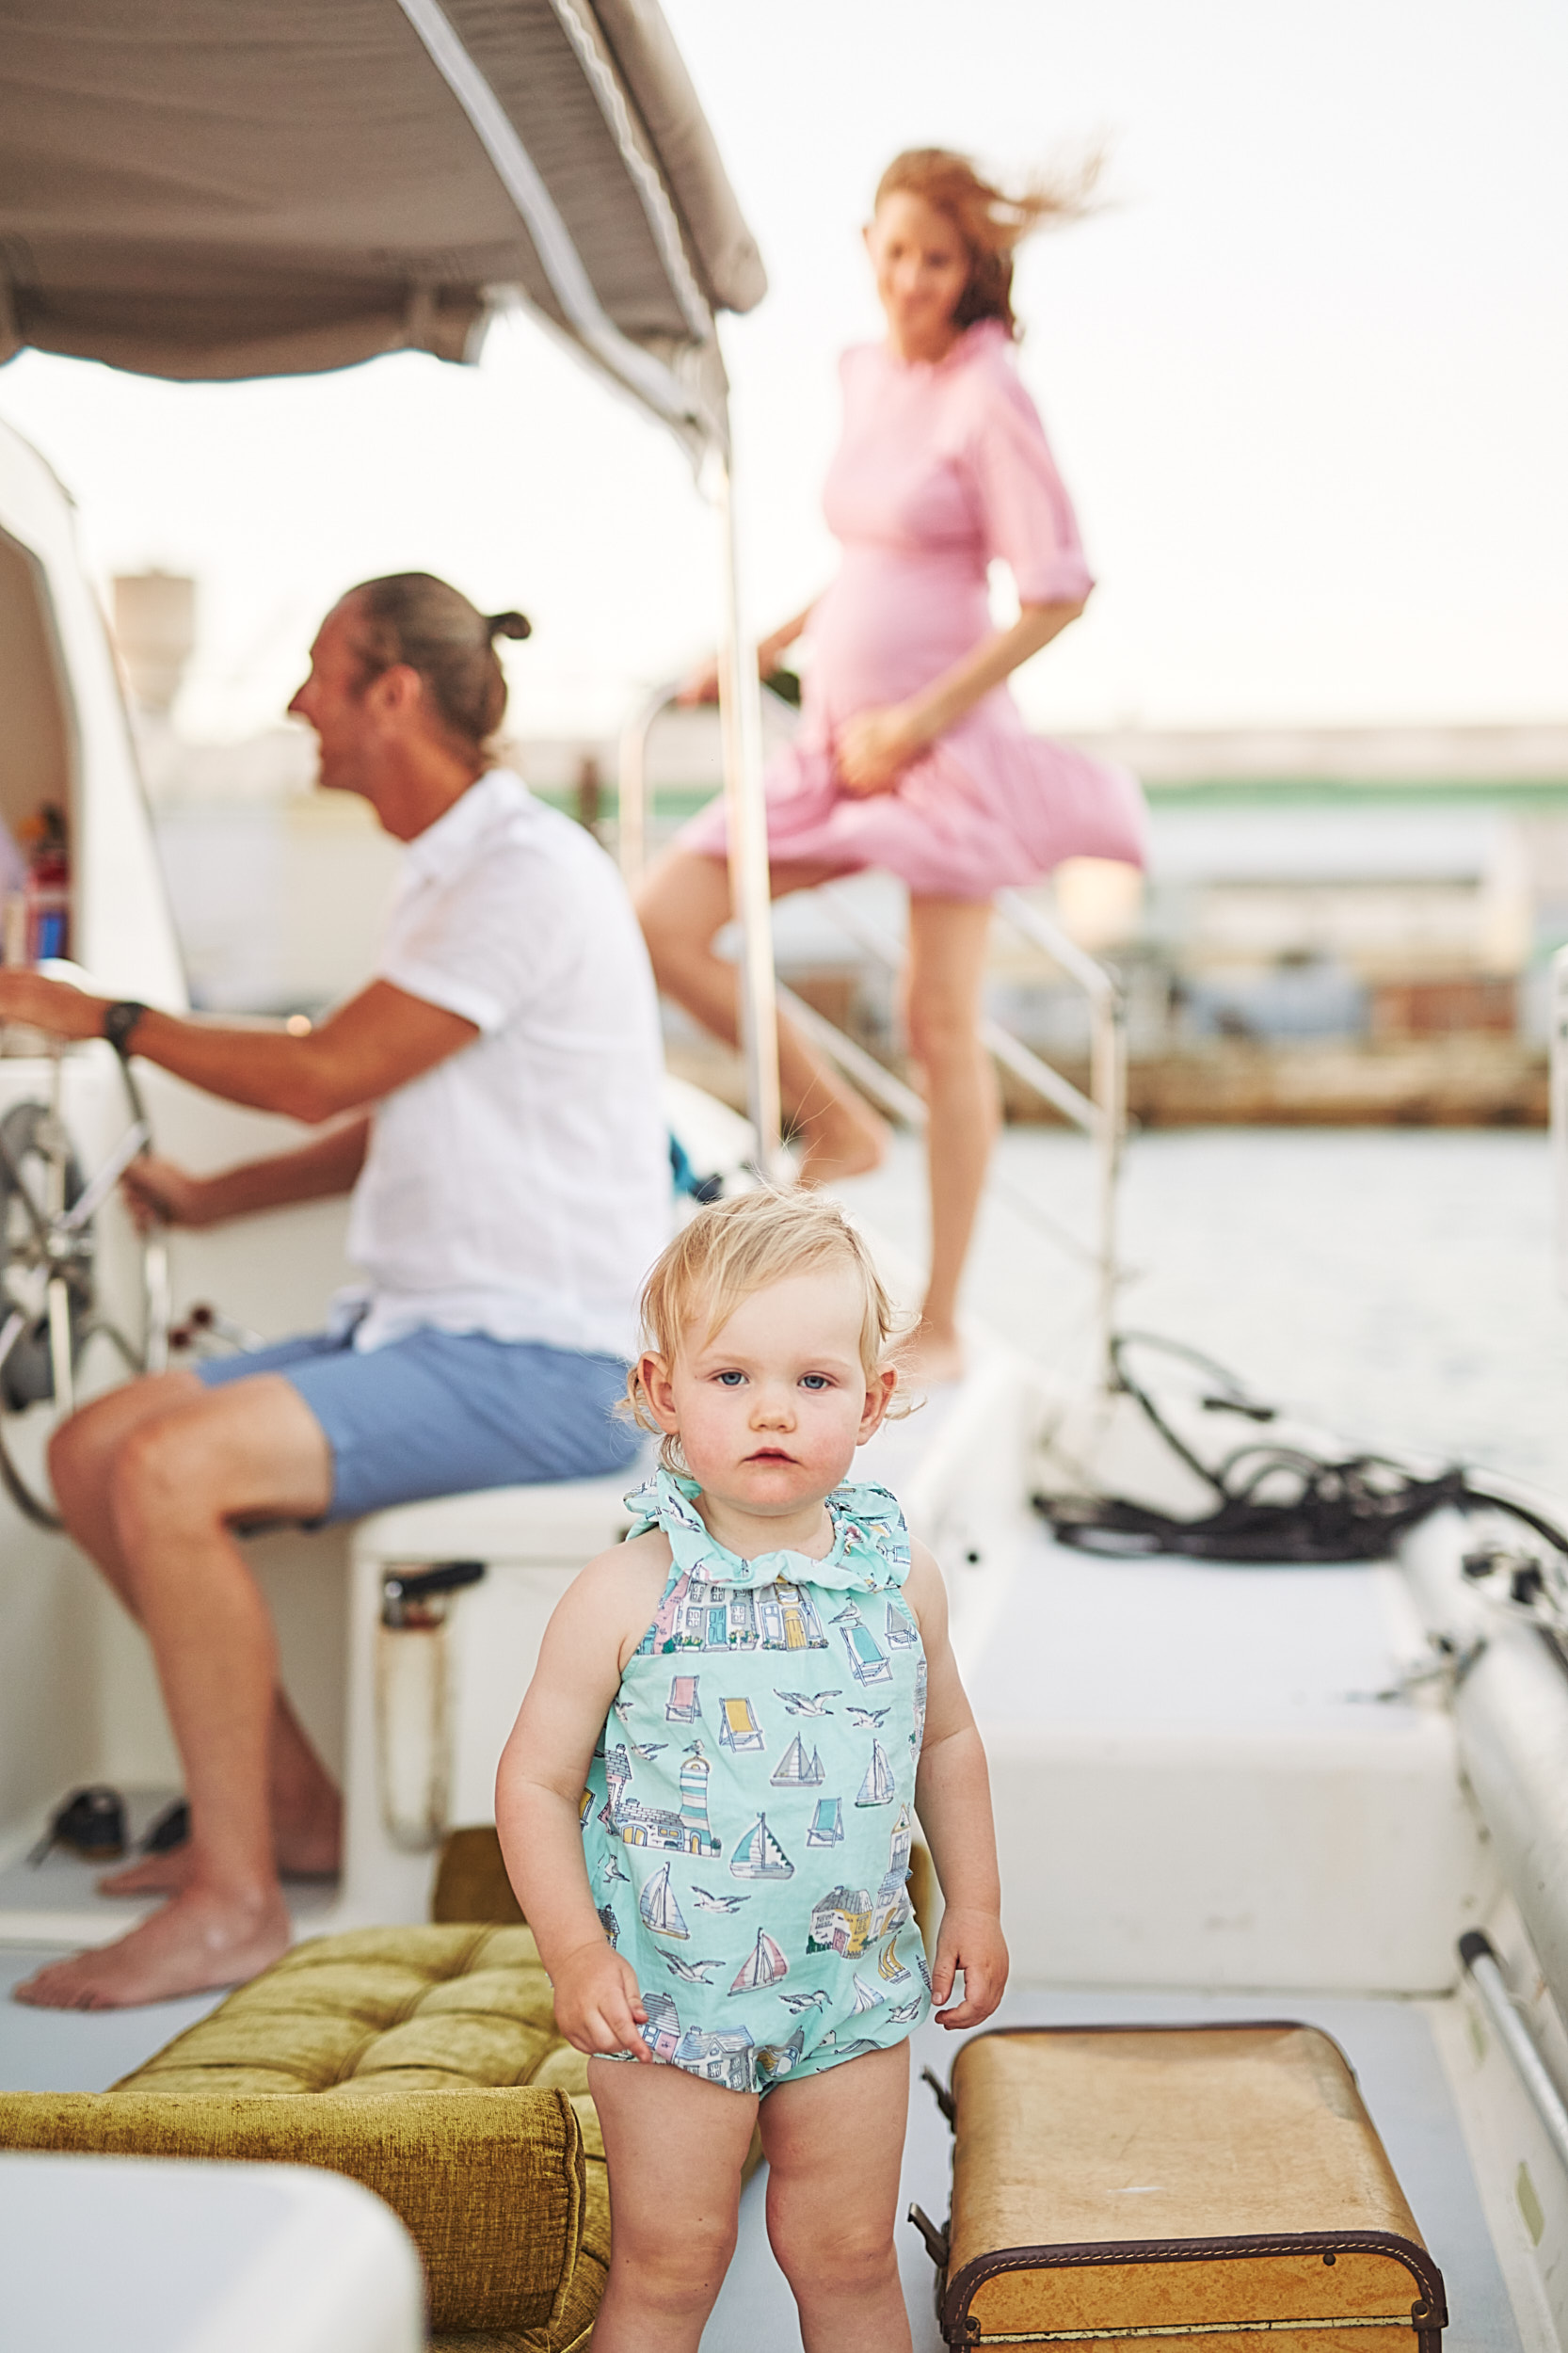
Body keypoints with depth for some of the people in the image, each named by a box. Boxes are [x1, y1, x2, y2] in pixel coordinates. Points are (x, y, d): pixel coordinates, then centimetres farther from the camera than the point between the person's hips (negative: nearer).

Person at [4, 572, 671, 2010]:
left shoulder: (530, 875, -15)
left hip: (544, 1364, -10)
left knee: (171, 1473, -25)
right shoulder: (452, 871, 17)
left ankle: (236, 1899, -15)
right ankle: (293, 1804, 11)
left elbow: (322, 1076, -16)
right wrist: (217, 1197, 16)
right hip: (432, 1331, 10)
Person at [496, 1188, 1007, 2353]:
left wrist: (976, 1905, 12)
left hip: (854, 1980, 3)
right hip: (671, 1991, -3)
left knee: (849, 2258, 14)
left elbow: (947, 1742, 12)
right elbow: (536, 1780, -9)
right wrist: (575, 1952, -15)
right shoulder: (628, 1593, -15)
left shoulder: (900, 1576, -4)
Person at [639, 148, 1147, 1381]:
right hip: (840, 734, 8)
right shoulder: (866, 373, 11)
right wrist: (766, 647, 16)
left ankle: (940, 1324, 7)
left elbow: (1058, 593, -13)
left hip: (944, 740, -8)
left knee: (941, 1028, -4)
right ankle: (839, 1125, 12)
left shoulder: (988, 396, -11)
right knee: (664, 921, -3)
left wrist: (922, 719, -15)